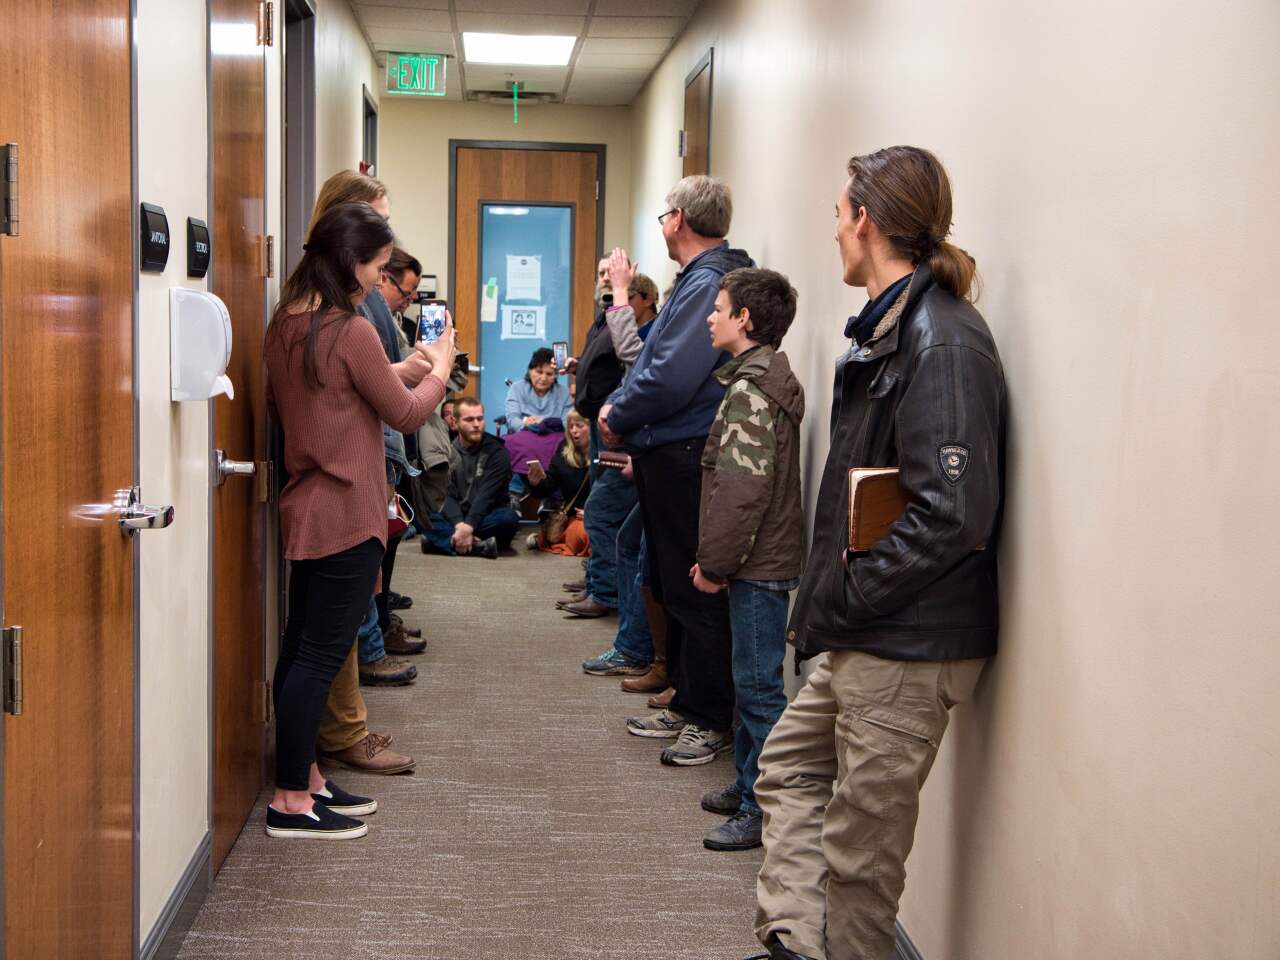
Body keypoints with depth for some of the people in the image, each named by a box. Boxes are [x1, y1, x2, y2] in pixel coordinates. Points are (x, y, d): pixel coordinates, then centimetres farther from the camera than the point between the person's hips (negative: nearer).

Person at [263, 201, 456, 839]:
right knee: (321, 655, -3)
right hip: (346, 516, -9)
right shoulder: (351, 332, -18)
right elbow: (406, 413, -10)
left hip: (305, 510, 9)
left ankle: (303, 779, 25)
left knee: (302, 650, 14)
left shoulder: (285, 327, 8)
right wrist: (439, 367, 10)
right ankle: (291, 803, 3)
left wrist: (396, 371, 17)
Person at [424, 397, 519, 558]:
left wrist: (468, 526, -30)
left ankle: (450, 542, -29)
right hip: (454, 518, 2)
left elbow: (486, 495, -15)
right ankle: (479, 546, -38)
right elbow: (446, 495, -6)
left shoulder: (497, 451, -3)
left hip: (485, 518, -2)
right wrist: (460, 525, -26)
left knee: (508, 517, -34)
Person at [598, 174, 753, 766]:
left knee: (694, 591, -3)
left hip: (686, 460, -11)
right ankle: (686, 704, 28)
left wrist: (618, 418, -10)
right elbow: (652, 359, 21)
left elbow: (671, 378, -25)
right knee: (672, 586, 17)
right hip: (668, 456, 11)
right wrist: (619, 407, 6)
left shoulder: (709, 283, -18)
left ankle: (712, 720, 7)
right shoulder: (697, 280, 16)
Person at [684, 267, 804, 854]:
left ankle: (764, 811, 3)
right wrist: (716, 558, 17)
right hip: (763, 561, 10)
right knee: (752, 680, 17)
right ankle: (749, 786, 28)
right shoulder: (763, 378, 15)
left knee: (758, 684, -4)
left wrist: (714, 562, -15)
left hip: (759, 564, -10)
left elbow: (744, 487, -23)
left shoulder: (751, 389, -17)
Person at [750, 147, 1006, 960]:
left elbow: (951, 513, -28)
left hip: (910, 650, -10)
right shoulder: (889, 329, 10)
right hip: (862, 643, 10)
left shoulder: (942, 344, -20)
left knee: (860, 846, 4)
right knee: (790, 769, 22)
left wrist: (837, 602, -19)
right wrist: (824, 602, 8)